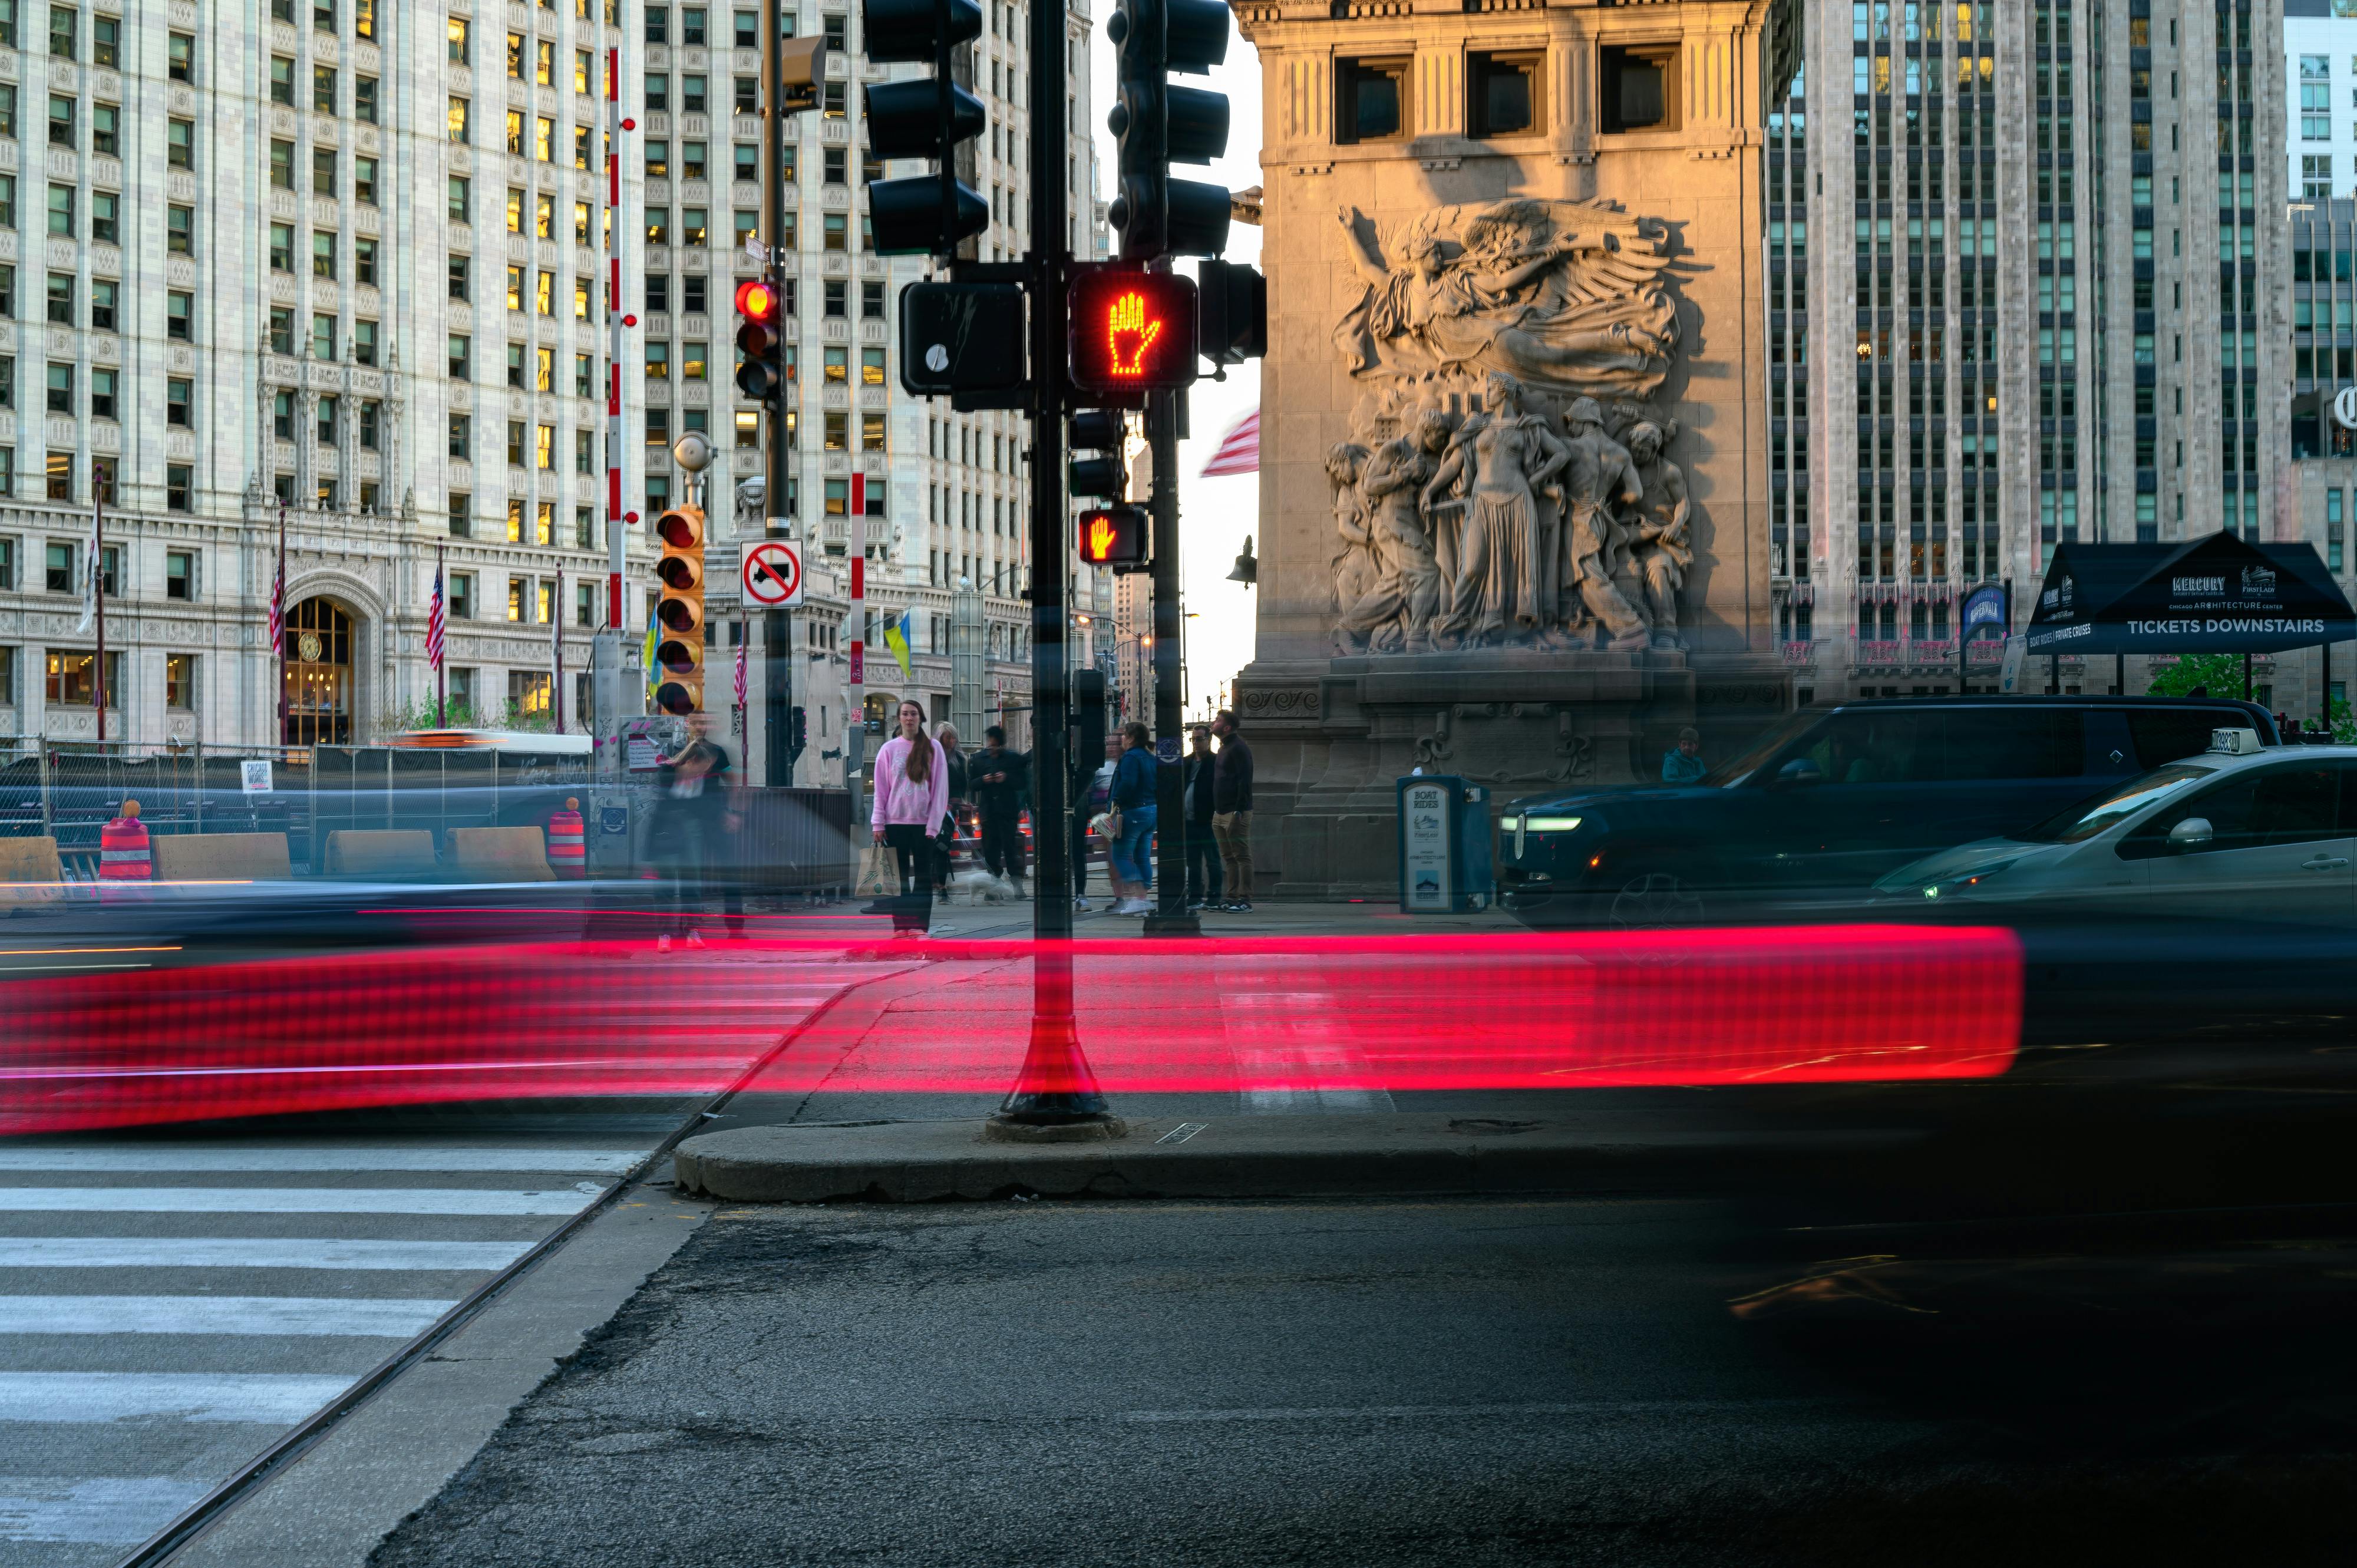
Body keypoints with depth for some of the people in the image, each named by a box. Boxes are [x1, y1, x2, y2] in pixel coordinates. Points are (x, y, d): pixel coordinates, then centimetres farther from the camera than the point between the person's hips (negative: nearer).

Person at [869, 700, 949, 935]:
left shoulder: (933, 747, 1)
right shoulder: (889, 749, 4)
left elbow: (940, 787, -1)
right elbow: (881, 789, 5)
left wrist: (934, 823, -6)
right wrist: (878, 823, -1)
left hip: (923, 821, -1)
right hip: (895, 821, 1)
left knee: (923, 875, 0)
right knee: (900, 875, 4)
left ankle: (918, 925, 2)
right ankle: (901, 925, 6)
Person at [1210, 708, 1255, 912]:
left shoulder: (1238, 748, -11)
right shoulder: (1224, 748, 19)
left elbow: (1245, 781, -18)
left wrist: (1239, 811, -23)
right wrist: (1216, 811, 18)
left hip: (1235, 812, -10)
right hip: (1221, 813, 10)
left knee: (1242, 857, -8)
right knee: (1228, 857, 10)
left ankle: (1245, 900, -9)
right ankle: (1233, 897, 14)